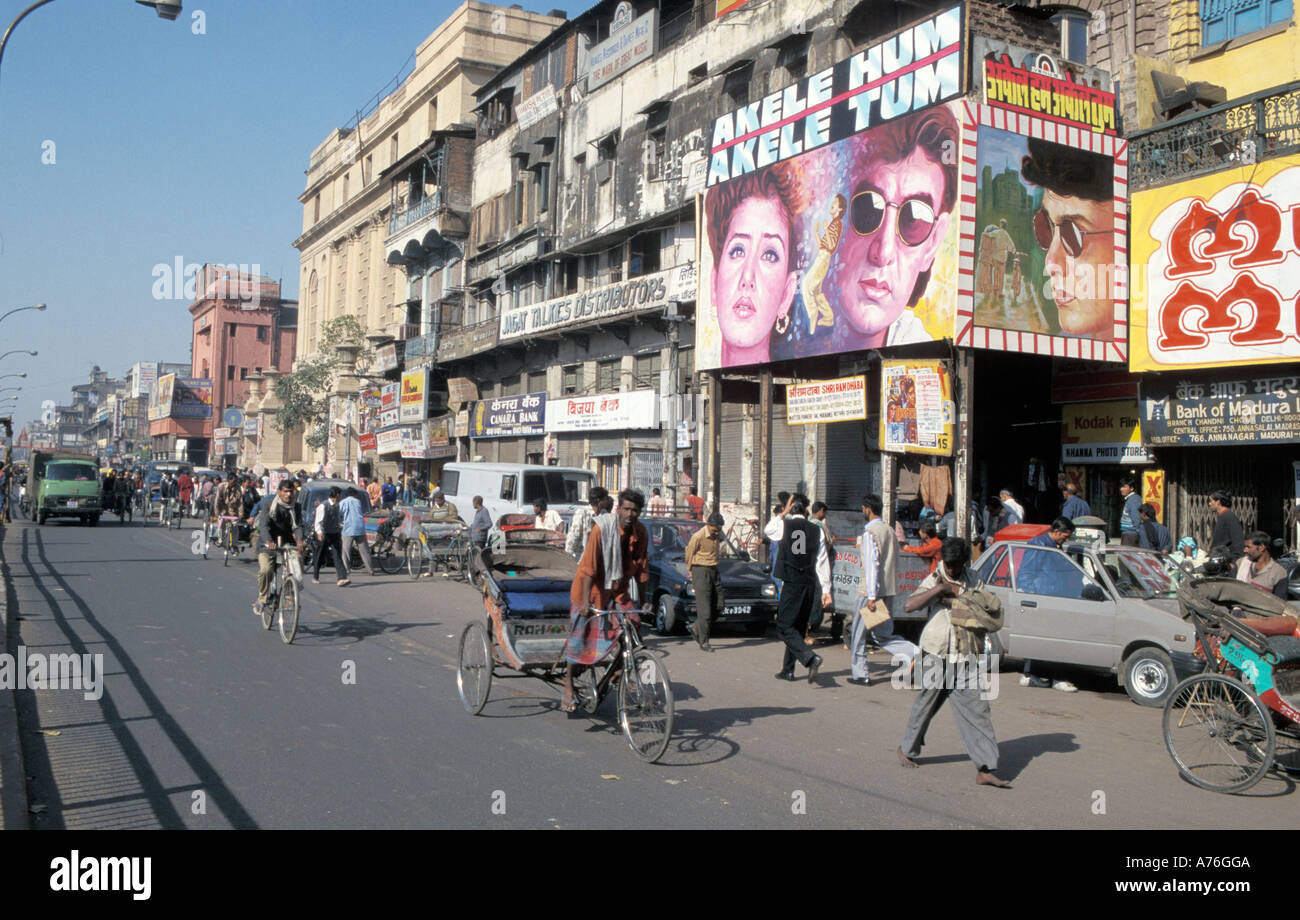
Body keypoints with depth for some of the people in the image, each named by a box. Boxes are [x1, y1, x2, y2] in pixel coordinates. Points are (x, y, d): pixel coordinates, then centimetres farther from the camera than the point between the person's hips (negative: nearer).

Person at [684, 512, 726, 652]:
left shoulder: (717, 536, 8)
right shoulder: (698, 536, -14)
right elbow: (689, 554, -4)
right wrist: (692, 572, 3)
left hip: (714, 571, 7)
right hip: (701, 572, -7)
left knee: (718, 605, 5)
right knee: (704, 608, -8)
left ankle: (696, 627, 22)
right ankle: (704, 641, -2)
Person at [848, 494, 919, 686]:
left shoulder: (870, 532, -12)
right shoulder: (890, 530, 14)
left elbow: (871, 565, -18)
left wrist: (871, 596, -19)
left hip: (872, 590, -8)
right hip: (889, 589, 8)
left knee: (859, 633, 5)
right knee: (882, 634, 12)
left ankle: (860, 674, 9)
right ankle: (913, 653, -8)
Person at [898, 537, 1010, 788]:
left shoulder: (973, 583, 8)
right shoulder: (934, 581, 0)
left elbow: (995, 622, 1)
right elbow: (909, 605, -18)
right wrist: (941, 588, -22)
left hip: (965, 660, 2)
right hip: (937, 657, -2)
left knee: (977, 711, -3)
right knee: (925, 706, 10)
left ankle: (986, 769, -2)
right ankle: (907, 750, 31)